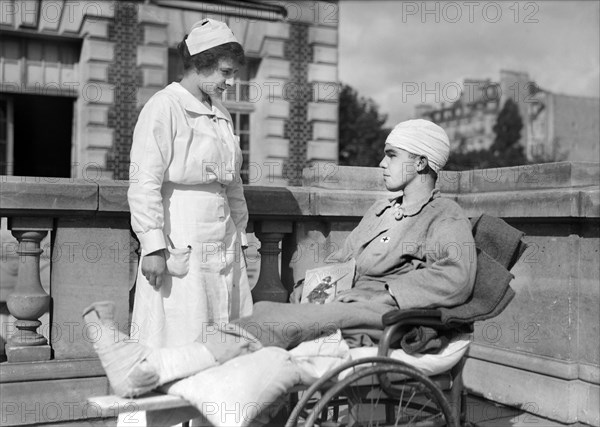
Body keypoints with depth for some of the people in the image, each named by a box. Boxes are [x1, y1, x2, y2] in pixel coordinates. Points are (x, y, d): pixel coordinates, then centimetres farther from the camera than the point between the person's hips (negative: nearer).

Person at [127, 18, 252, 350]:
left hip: (224, 243, 7)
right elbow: (144, 183, -13)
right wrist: (153, 246, -18)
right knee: (181, 339, -4)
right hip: (181, 244, -7)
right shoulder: (164, 107, -6)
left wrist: (240, 235, 20)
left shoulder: (220, 113, 17)